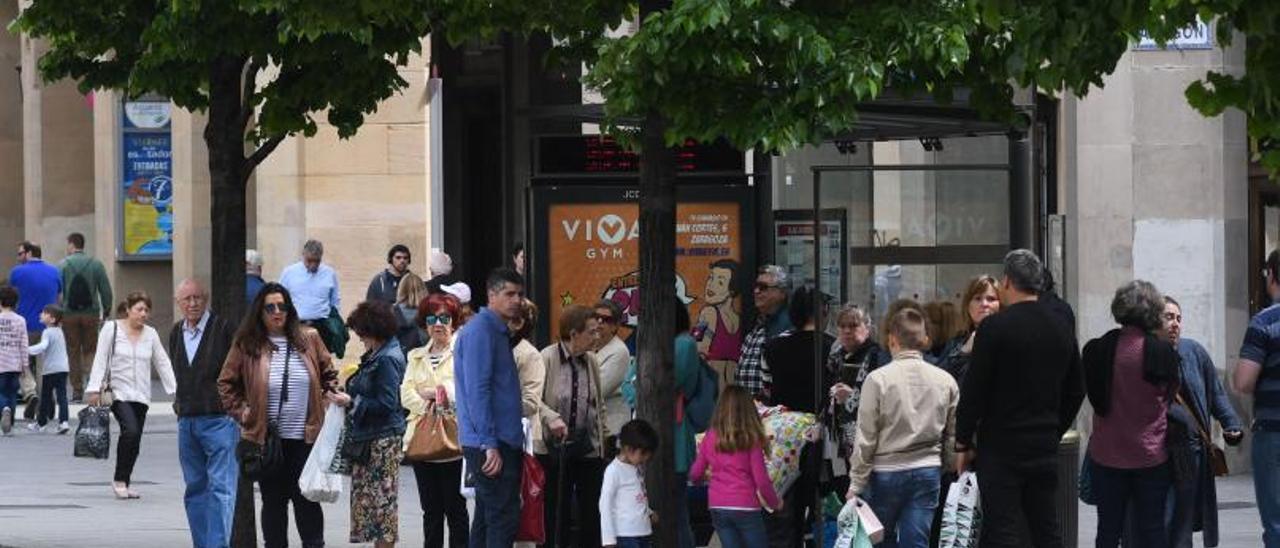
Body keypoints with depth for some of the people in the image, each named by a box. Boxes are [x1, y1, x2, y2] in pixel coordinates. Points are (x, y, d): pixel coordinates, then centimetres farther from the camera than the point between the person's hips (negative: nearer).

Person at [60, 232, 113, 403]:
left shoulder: (62, 265, -2)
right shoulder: (96, 264, 3)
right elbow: (106, 290, 1)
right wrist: (106, 312, 10)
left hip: (69, 315, -1)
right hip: (91, 314, 1)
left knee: (73, 352, 6)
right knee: (90, 350, 8)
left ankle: (77, 391, 6)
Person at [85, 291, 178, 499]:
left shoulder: (151, 334, 12)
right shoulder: (111, 329, 1)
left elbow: (163, 364, 13)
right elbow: (100, 360, -1)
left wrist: (175, 390, 4)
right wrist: (94, 388, -9)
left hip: (141, 396, 5)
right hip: (118, 392, -5)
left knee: (134, 441, 2)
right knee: (130, 430, -23)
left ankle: (124, 483, 14)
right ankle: (119, 480, -12)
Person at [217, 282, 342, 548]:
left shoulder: (308, 339, 3)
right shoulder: (246, 344, -1)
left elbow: (328, 374, 14)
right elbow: (226, 383, 6)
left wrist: (331, 394, -4)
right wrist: (241, 412, -3)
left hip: (304, 436, 0)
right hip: (266, 438, 0)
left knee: (306, 498, 2)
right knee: (273, 501, 8)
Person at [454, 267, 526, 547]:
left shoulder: (499, 332, 18)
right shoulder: (481, 331, -12)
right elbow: (477, 391, -19)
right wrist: (490, 445, -22)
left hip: (504, 441, 10)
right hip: (492, 445, -10)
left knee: (487, 519, 13)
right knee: (503, 519, -12)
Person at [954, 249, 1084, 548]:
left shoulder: (995, 327, -11)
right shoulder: (1061, 331, 8)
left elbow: (973, 390, -12)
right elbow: (1076, 391, 15)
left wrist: (963, 444, -3)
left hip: (1001, 448, -6)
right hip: (1045, 450, 6)